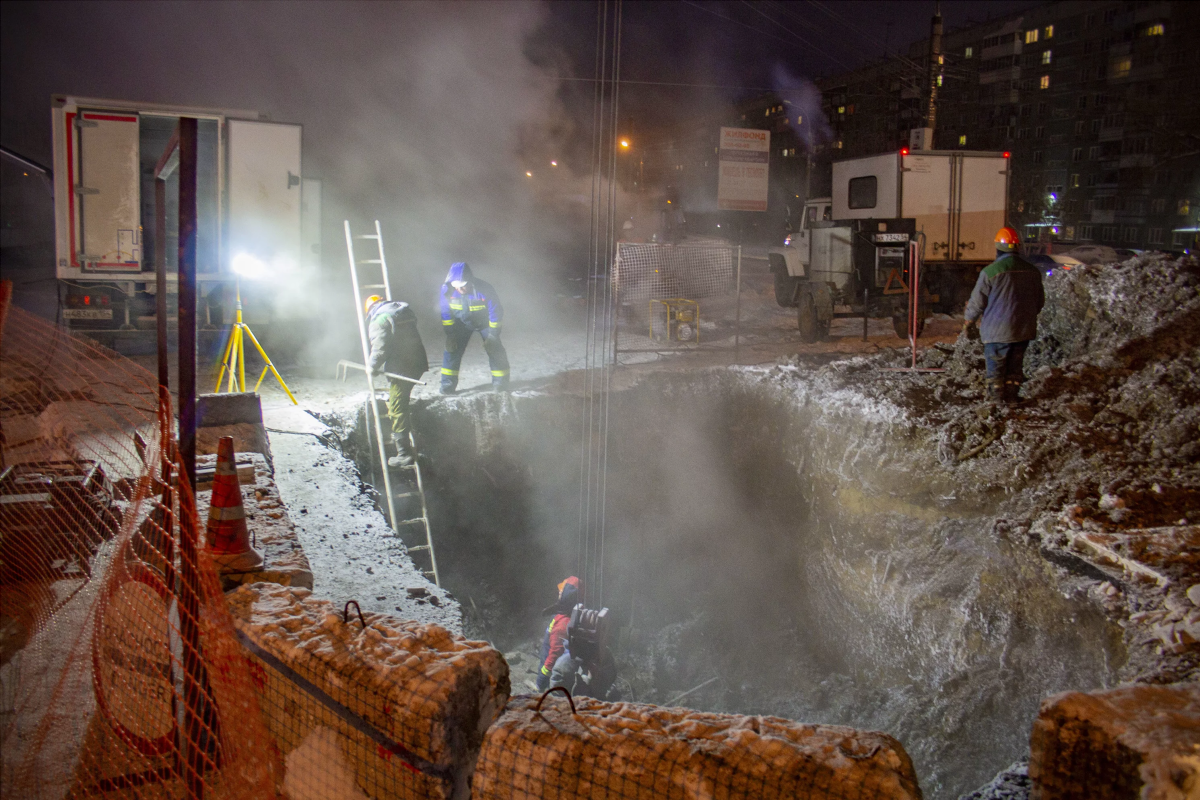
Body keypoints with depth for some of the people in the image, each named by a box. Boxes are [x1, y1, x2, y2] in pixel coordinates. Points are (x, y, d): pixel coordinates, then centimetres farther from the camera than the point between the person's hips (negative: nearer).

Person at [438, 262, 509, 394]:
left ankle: (500, 381, 6)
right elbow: (446, 313, -11)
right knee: (452, 348, -9)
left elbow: (495, 312, -21)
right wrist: (450, 334, -11)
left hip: (484, 322, -2)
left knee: (494, 348, -10)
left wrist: (493, 335, -19)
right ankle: (448, 383, 3)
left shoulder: (484, 289, -35)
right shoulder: (446, 289, -27)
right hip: (462, 322, 2)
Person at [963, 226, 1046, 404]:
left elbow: (977, 302, -8)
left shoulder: (990, 272, -15)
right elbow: (1039, 302, 14)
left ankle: (997, 401, 9)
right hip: (1023, 330, 5)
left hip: (997, 331, -5)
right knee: (1015, 365, 16)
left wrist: (968, 321, 9)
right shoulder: (1033, 271, 3)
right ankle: (1011, 398, 22)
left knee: (996, 366, 6)